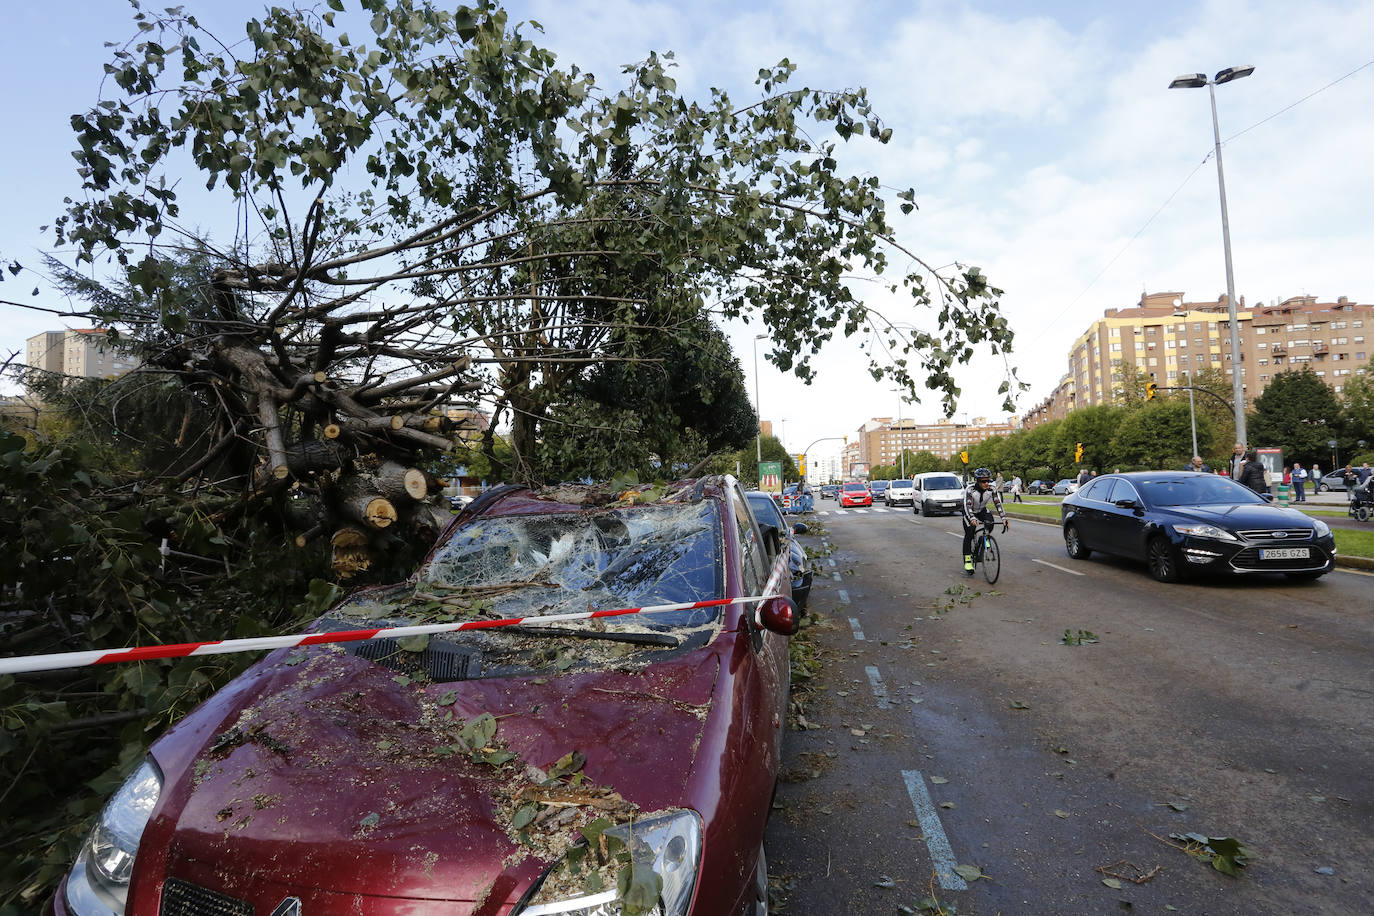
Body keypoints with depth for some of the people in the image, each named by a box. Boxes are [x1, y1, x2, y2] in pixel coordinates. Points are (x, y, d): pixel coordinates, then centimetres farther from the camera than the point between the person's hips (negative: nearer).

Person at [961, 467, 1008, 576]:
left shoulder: (992, 489, -20)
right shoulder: (970, 489, -30)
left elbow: (998, 504, -23)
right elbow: (967, 506, -36)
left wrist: (1003, 518, -36)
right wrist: (972, 519, -53)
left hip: (982, 511, 3)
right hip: (970, 512, -3)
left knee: (990, 522, -29)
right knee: (969, 534, -11)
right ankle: (968, 560, -6)